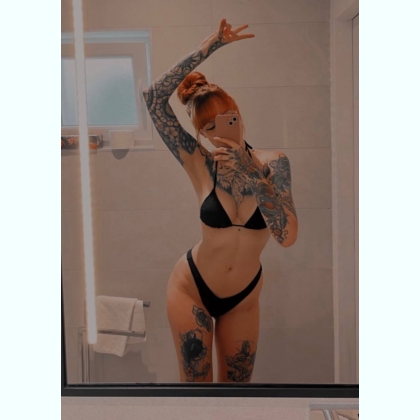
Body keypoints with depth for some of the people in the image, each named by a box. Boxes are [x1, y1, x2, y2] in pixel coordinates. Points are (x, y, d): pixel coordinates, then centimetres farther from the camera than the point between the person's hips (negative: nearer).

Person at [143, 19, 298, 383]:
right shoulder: (200, 165, -15)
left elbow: (288, 236, -24)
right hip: (192, 290, -2)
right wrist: (207, 48, -22)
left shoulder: (273, 163, -12)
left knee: (238, 381, 17)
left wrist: (252, 174, -29)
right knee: (196, 381, 8)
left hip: (244, 297, 2)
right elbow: (154, 97, -23)